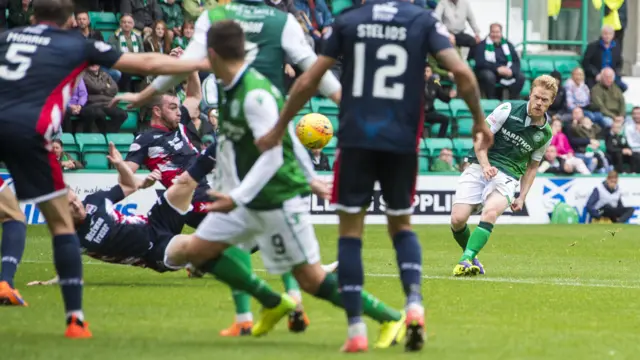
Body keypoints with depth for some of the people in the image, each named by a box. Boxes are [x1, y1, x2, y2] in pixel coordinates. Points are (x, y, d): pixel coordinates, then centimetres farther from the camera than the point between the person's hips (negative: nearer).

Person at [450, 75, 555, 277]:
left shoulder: (545, 134, 7)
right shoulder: (508, 111, -3)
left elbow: (532, 167, 19)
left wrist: (521, 197, 10)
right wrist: (485, 166, -19)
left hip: (507, 176, 1)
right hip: (479, 167, -1)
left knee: (490, 212, -32)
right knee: (458, 219, -16)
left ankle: (466, 261, -41)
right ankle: (471, 257, 11)